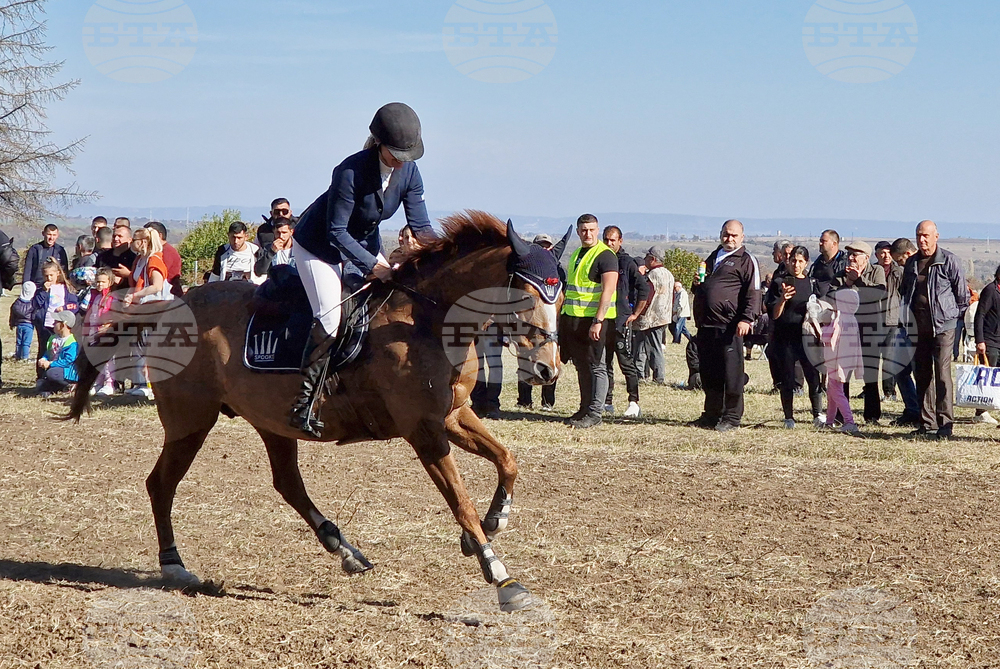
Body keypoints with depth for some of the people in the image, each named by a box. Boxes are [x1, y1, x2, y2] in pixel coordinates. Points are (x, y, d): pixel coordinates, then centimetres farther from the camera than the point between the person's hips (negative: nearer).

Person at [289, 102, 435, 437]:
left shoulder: (409, 173, -14)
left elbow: (421, 226, -13)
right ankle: (304, 403, -17)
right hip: (318, 245, -7)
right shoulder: (350, 172, -32)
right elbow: (337, 232, -29)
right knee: (330, 316, -21)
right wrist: (373, 266, -33)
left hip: (364, 242, 7)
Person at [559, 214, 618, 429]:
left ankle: (595, 412, -4)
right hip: (572, 318, 8)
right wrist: (563, 318, 19)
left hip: (593, 319, -8)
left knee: (596, 366, -5)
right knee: (581, 366, 12)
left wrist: (598, 321, -23)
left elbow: (608, 290, -16)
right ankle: (585, 408, 19)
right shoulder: (576, 255, 17)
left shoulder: (605, 255, -9)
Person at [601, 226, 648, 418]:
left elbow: (644, 289, -5)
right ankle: (607, 402, 15)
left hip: (622, 322, -6)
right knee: (605, 364, 9)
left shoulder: (627, 263, -2)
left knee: (627, 364, -8)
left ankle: (634, 403, -9)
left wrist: (635, 314, -6)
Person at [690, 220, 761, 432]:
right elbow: (702, 290, 34)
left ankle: (732, 418, -2)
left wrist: (746, 319, -19)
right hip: (706, 325, 8)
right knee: (709, 373, 12)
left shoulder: (746, 260, 0)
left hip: (729, 326, -8)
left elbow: (753, 293, -8)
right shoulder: (714, 257, 23)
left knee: (731, 373, -6)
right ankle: (712, 414, 21)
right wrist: (698, 284, 10)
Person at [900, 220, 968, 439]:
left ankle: (945, 423, -10)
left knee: (942, 374, -11)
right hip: (919, 328, 6)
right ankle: (927, 423, 14)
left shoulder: (949, 261, -5)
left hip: (943, 326, -6)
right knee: (922, 374, 8)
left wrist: (955, 315, 3)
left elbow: (962, 294, 1)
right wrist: (908, 318, 17)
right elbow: (905, 292, 24)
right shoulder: (911, 263, 12)